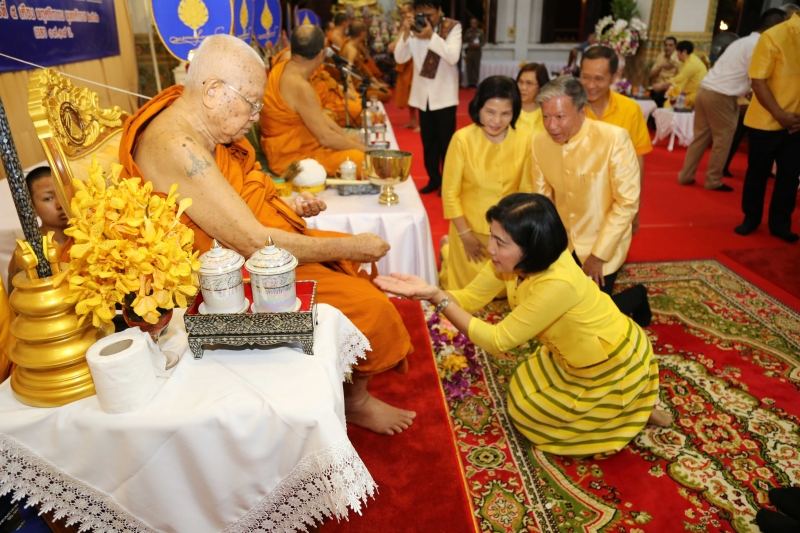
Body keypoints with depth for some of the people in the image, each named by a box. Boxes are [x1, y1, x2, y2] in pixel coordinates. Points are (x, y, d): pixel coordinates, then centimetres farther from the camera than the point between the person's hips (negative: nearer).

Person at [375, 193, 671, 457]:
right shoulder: (513, 260, -17)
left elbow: (498, 340, -32)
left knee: (529, 414, 5)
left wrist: (437, 299, -36)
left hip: (613, 362, -7)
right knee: (523, 397, 15)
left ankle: (634, 410, 14)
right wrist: (429, 290, -29)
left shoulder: (557, 284, -40)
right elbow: (470, 298, -10)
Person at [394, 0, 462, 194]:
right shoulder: (415, 28, 2)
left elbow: (453, 57, -22)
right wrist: (406, 33, -18)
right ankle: (434, 179, 25)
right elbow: (400, 58, -4)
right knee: (428, 140, 12)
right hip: (423, 95, 4)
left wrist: (432, 36, -27)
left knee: (446, 141, 2)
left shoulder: (452, 27, -9)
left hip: (444, 95, -4)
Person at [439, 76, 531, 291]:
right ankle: (447, 252, 44)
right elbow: (450, 193, -12)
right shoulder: (463, 139, -20)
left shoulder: (524, 140, -13)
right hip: (470, 228, -3)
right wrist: (464, 233, -11)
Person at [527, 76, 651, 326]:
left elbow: (627, 202, -19)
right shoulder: (539, 142, -9)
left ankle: (636, 297, 30)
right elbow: (541, 198, 3)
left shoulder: (614, 139, -23)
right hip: (561, 242, 5)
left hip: (602, 244, -4)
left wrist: (598, 254, -18)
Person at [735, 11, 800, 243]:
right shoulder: (774, 36, -10)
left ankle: (780, 223, 20)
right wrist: (780, 115, -17)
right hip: (767, 122, -4)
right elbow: (758, 81, -12)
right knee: (757, 172, 8)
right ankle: (751, 217, 24)